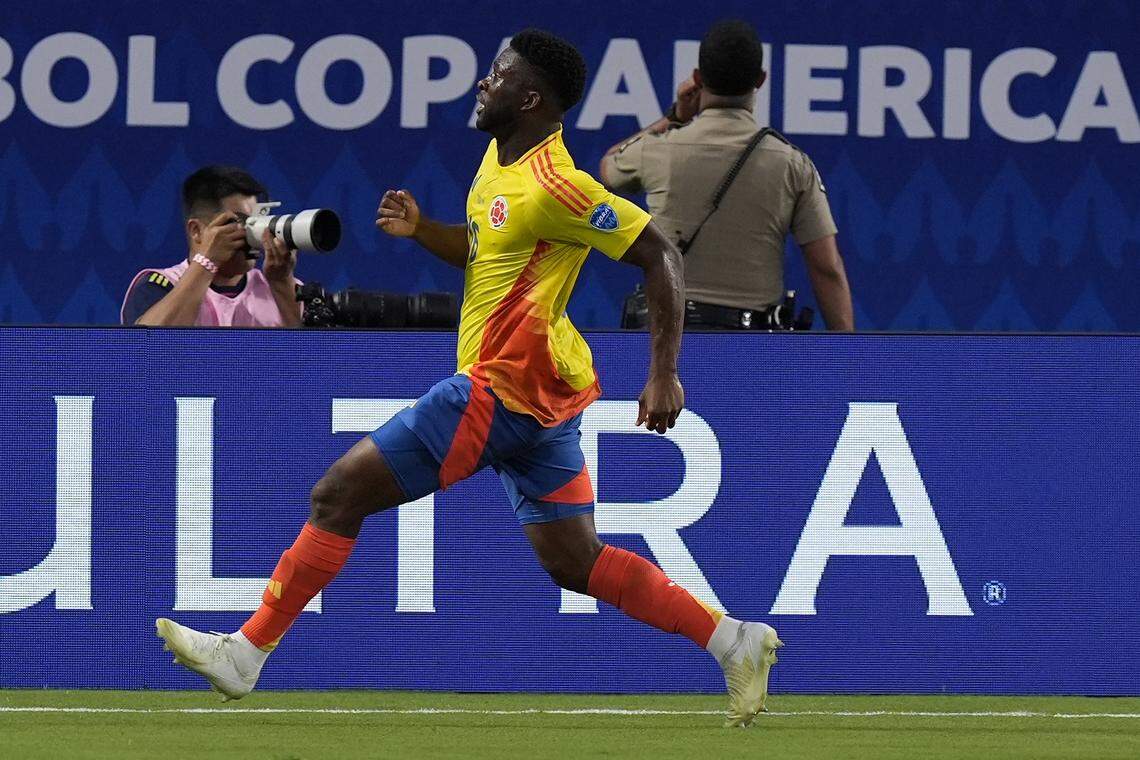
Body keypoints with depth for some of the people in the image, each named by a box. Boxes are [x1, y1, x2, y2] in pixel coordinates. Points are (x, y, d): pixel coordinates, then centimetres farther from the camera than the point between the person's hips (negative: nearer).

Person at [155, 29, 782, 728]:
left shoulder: (552, 185, -19)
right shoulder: (501, 157, 9)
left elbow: (660, 255, -18)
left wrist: (664, 375, -20)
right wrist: (419, 228, 5)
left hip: (500, 390, -10)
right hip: (539, 397, 10)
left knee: (339, 494, -4)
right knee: (575, 563, 12)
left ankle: (247, 652, 2)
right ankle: (733, 640, 11)